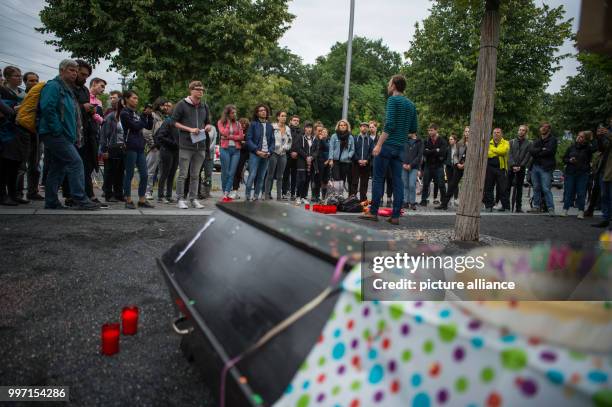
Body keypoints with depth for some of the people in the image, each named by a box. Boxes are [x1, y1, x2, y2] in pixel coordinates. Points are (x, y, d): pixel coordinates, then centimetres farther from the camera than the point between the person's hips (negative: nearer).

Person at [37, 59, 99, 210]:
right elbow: (47, 107, -20)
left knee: (58, 168, 11)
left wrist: (73, 134, 18)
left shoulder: (67, 90, 23)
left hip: (63, 135, 10)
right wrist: (57, 129, -20)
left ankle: (51, 202, 16)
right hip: (55, 134, -10)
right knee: (76, 163, -14)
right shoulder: (53, 86, -6)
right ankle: (80, 199, -15)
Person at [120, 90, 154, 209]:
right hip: (130, 147, -7)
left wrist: (149, 115, 2)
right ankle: (128, 200, 4)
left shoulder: (136, 113, 19)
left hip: (140, 147, 7)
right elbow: (136, 126, -13)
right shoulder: (124, 113, -2)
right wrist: (144, 115, -4)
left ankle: (142, 200, 11)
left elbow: (149, 127, 16)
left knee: (144, 175, 5)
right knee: (129, 174, -2)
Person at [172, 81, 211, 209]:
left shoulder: (205, 106, 15)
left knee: (195, 175, 10)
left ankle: (194, 199, 17)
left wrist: (208, 127, 0)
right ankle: (180, 199, 7)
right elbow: (174, 122, -2)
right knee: (183, 174, -1)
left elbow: (208, 123, 24)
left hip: (201, 146, 5)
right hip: (186, 145, -5)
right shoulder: (182, 104, -1)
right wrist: (189, 129, -13)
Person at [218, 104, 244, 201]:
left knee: (232, 173, -3)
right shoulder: (221, 122, 8)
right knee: (225, 172, -1)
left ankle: (226, 194, -2)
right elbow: (224, 133, -8)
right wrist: (228, 122, -1)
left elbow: (241, 136, 3)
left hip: (236, 149, 2)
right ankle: (224, 193, 8)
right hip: (225, 149, -2)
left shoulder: (237, 123, 14)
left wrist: (229, 136, -7)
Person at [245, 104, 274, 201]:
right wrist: (257, 151, -13)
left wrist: (269, 152, -3)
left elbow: (272, 141, 14)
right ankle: (248, 195, -3)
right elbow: (249, 139, -3)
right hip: (255, 154, -4)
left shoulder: (270, 126, 16)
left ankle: (256, 196, 10)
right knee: (252, 175, -12)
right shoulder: (253, 124, 4)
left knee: (261, 177, 4)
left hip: (266, 155, 4)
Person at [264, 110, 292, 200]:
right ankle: (267, 194, 3)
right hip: (274, 153, -5)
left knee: (280, 176, 8)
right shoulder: (273, 127, -6)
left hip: (283, 154, 5)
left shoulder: (288, 129, 12)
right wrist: (274, 146, -12)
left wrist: (285, 147, 1)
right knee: (270, 175, -2)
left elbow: (290, 142, 16)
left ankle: (279, 196, 12)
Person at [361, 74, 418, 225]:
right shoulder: (411, 104, 14)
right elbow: (414, 130, 14)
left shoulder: (393, 100, -7)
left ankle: (373, 212, 3)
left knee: (378, 179, 1)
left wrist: (379, 144, -18)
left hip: (387, 145, -6)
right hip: (401, 147, 6)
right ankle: (395, 216, 4)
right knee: (397, 181, 4)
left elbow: (389, 124, -18)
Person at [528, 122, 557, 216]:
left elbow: (549, 151, -15)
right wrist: (541, 150, -13)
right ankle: (536, 207, 15)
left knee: (546, 189, -11)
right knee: (536, 188, 9)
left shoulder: (552, 140, 1)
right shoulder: (537, 141, 18)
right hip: (535, 166, 6)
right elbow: (531, 151, 1)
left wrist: (537, 153, -4)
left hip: (546, 168, -6)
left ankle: (551, 208, -9)